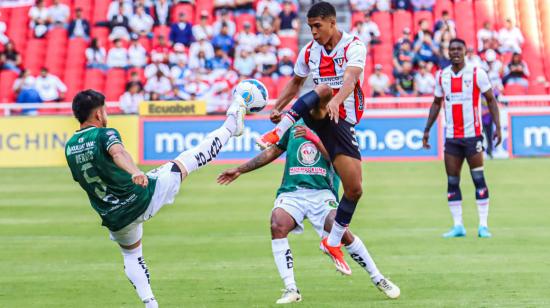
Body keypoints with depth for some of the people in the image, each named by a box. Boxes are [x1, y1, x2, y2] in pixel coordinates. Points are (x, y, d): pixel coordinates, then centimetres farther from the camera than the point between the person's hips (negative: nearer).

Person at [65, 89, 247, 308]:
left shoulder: (70, 147, 5)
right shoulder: (105, 134, -15)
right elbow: (118, 153, -38)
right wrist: (135, 172, -58)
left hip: (115, 219, 6)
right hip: (144, 197, -6)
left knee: (131, 256, 29)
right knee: (186, 162, 8)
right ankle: (230, 127, 22)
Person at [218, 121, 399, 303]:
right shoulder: (296, 125, 19)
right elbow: (273, 152, 27)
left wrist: (313, 138, -21)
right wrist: (239, 170, 29)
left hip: (321, 192, -2)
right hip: (291, 193, 2)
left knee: (342, 232, -23)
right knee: (278, 226, -28)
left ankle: (378, 280, -2)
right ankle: (291, 290, -24)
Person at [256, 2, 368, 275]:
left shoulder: (354, 46, -10)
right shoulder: (310, 51, 4)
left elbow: (350, 78, -30)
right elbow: (295, 82, 20)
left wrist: (336, 101, -49)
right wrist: (277, 107, 6)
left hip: (342, 121, -1)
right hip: (317, 117, 1)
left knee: (355, 188, -6)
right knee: (323, 89, -35)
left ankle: (334, 242, 11)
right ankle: (277, 133, -39)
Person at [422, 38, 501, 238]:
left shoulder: (477, 74, -4)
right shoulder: (441, 76, 8)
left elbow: (491, 100, 0)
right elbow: (436, 103, 18)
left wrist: (498, 127, -9)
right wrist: (427, 130, 13)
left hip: (472, 135, -4)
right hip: (451, 137, 4)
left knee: (478, 179, -7)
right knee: (452, 182, 2)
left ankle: (483, 225, -3)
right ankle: (458, 226, 8)